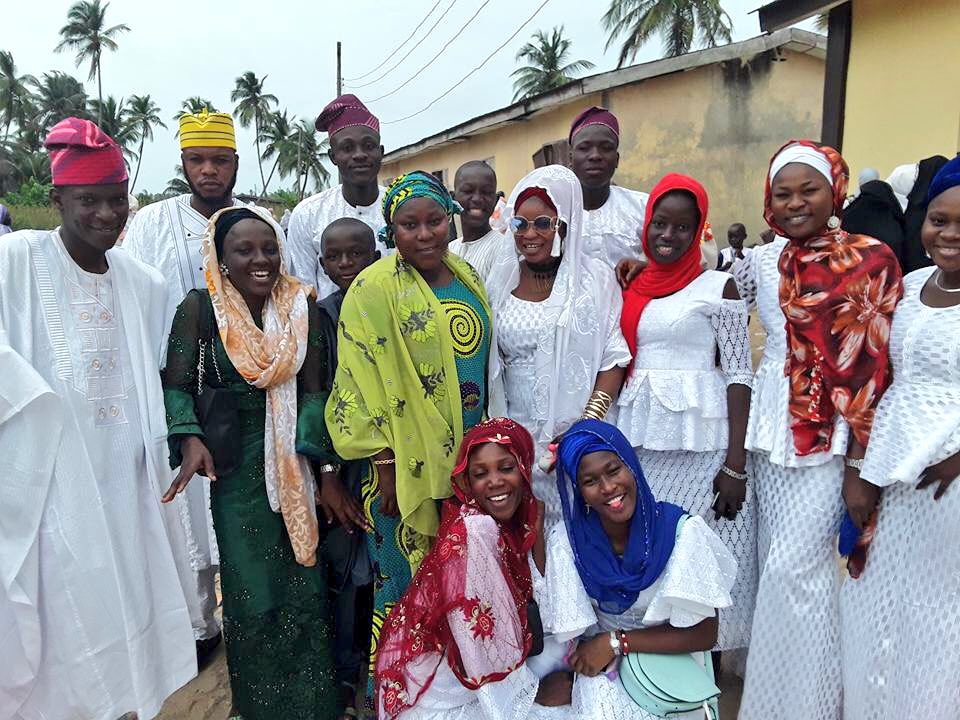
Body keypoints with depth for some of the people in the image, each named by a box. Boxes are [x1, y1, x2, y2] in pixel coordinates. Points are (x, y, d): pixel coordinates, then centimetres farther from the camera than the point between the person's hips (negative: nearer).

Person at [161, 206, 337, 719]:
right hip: (234, 465, -2)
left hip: (296, 460, 2)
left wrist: (307, 454, -14)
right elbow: (177, 384, -6)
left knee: (305, 587, 9)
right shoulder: (200, 307, -6)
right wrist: (190, 439, -24)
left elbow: (312, 386, -2)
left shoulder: (302, 304, 0)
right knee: (254, 597, 3)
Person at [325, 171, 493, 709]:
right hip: (410, 465, -6)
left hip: (469, 461, 6)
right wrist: (387, 469, -15)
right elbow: (365, 387, -14)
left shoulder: (467, 277, 7)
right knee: (410, 583, 9)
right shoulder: (375, 289, -13)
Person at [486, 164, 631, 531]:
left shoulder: (596, 277, -3)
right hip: (516, 433, 3)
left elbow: (613, 359, -5)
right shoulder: (502, 279, 6)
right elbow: (488, 361, 10)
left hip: (580, 433, -2)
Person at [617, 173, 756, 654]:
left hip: (700, 440, -4)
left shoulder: (717, 286, -2)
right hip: (637, 439, 5)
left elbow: (739, 375, -6)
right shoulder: (630, 287, 12)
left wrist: (736, 464, -13)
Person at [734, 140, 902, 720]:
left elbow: (874, 369, -10)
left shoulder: (872, 260, -7)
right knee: (782, 560, 14)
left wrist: (862, 467, -11)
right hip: (771, 427, 4)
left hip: (831, 436, -4)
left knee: (793, 565, -5)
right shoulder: (760, 262, 5)